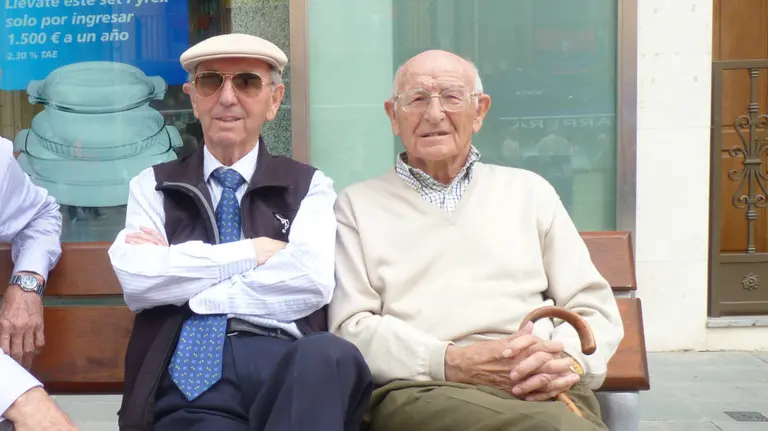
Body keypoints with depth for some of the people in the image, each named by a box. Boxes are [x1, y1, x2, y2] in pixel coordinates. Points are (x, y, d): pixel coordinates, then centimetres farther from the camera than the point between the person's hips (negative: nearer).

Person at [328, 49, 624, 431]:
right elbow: (351, 327, 5)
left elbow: (593, 306, 18)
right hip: (422, 389, -3)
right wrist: (451, 363, -12)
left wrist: (569, 359, -6)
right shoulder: (358, 205, 16)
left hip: (544, 392, 4)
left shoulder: (528, 190, 23)